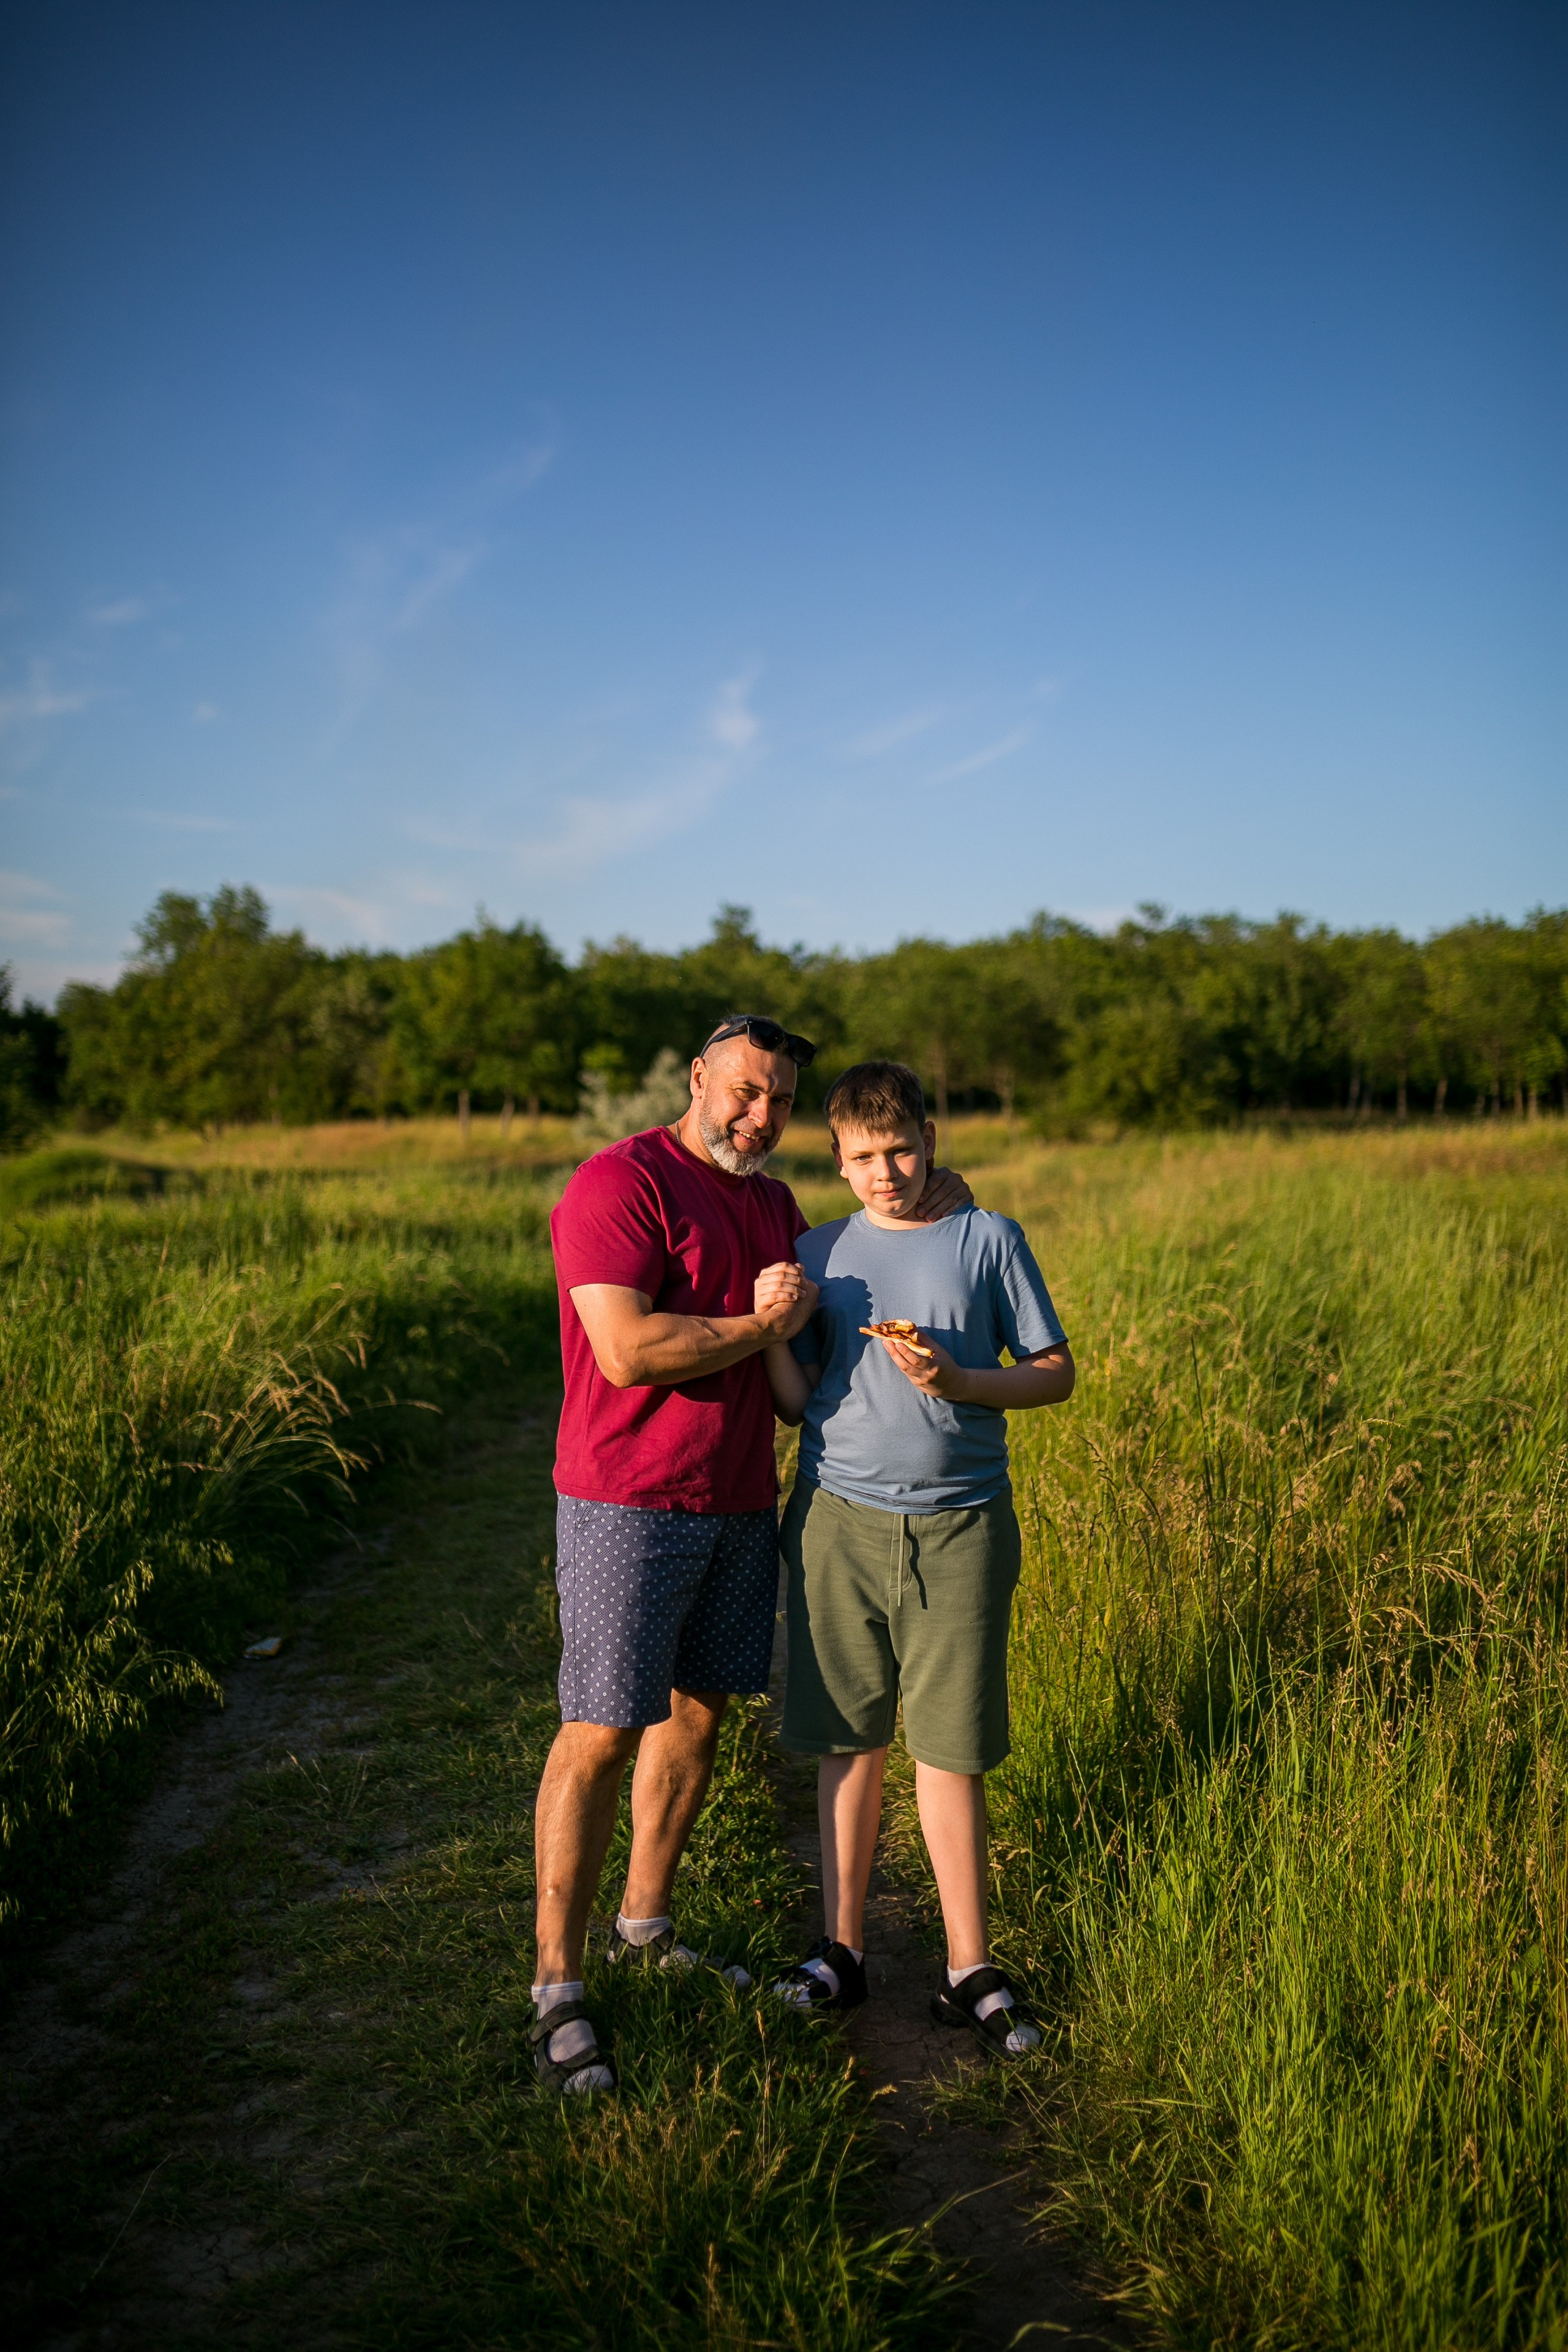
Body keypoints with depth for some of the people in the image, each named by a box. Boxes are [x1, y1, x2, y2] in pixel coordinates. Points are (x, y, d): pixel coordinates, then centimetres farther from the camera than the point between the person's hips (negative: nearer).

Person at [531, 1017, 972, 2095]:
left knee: (699, 1711, 15)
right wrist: (763, 1325, -14)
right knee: (602, 1735, -3)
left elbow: (832, 1285, 30)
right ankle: (558, 1987, 9)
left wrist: (924, 1210, 16)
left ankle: (646, 1926, 33)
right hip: (629, 1505, -8)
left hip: (740, 1503, 8)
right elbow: (627, 1351, -23)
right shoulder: (618, 1184, -14)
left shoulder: (773, 1204, 13)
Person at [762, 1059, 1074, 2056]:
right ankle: (843, 1950, 24)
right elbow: (796, 1402, 8)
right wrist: (773, 1329, -11)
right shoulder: (821, 1253, 9)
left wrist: (959, 1382, -13)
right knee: (851, 1740, 9)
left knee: (950, 1748, 3)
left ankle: (970, 1972, 16)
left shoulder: (988, 1239, 3)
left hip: (959, 1525, -1)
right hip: (840, 1522, 2)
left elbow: (1056, 1372, 3)